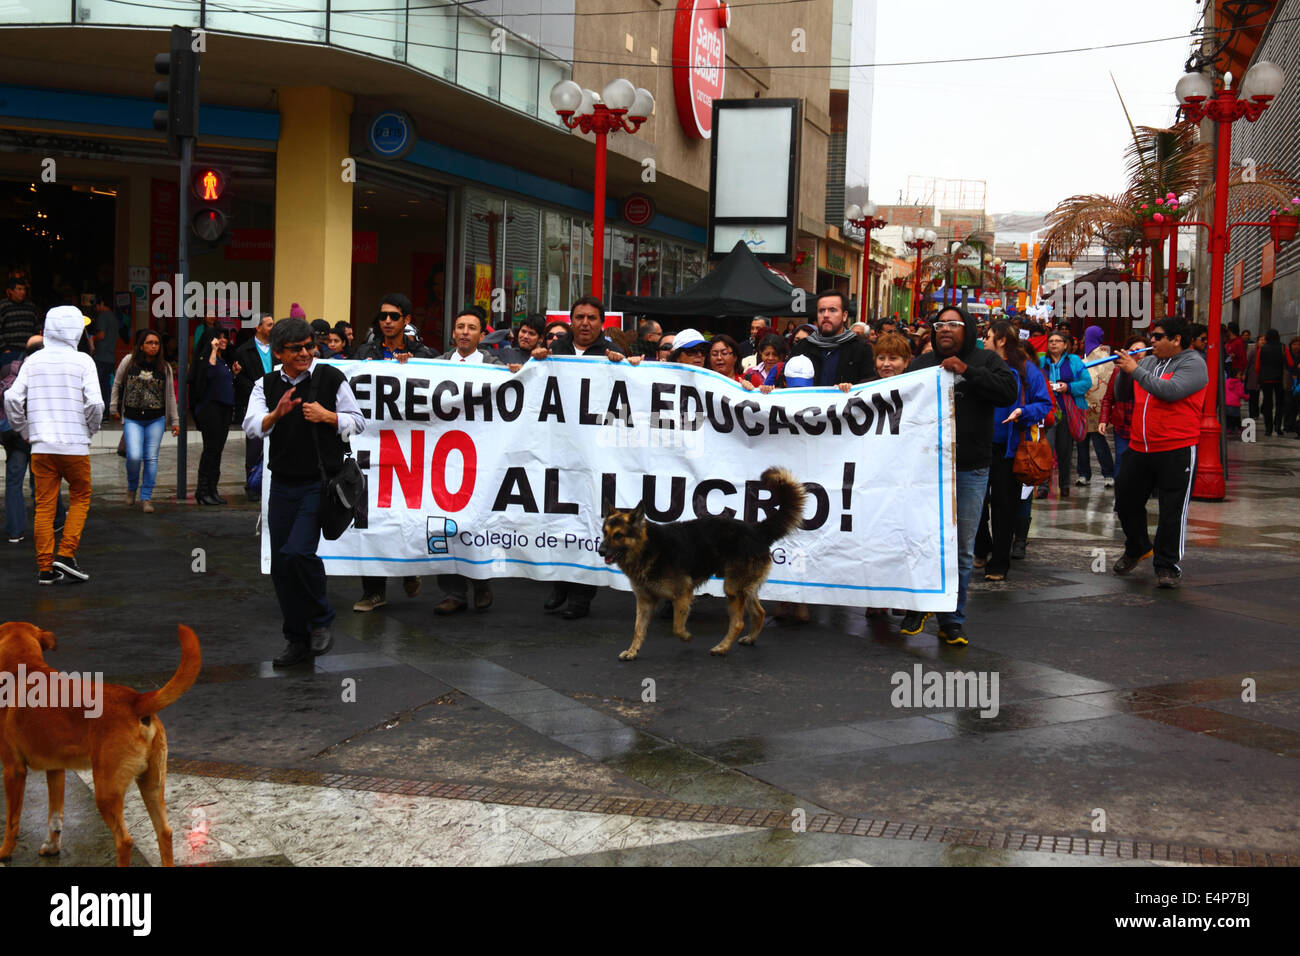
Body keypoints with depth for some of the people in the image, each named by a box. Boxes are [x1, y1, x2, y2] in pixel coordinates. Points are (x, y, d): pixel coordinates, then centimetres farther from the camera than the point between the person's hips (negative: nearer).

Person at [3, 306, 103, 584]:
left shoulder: (33, 361, 5)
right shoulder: (83, 362, -5)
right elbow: (94, 403, -13)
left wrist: (24, 431, 13)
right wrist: (90, 429, 6)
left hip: (41, 446, 3)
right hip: (75, 444, -3)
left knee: (44, 506, 7)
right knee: (80, 498, 13)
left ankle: (45, 567, 7)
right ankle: (66, 554, 0)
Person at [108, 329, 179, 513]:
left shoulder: (164, 368, 5)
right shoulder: (129, 361, 0)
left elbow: (170, 395, 10)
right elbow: (117, 384, 12)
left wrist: (175, 420, 10)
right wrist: (114, 408, 11)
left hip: (156, 419, 2)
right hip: (132, 418, -2)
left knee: (151, 458, 0)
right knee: (134, 456, -14)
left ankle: (146, 498, 10)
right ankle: (132, 487, 16)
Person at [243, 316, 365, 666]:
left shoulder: (331, 379, -2)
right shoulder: (266, 385, 7)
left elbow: (358, 423, 2)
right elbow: (251, 427, -5)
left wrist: (328, 416, -15)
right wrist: (276, 414, -24)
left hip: (319, 483, -4)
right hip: (282, 486, 4)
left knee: (297, 552, -21)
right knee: (281, 567, 5)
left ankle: (321, 621, 2)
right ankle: (297, 641, 19)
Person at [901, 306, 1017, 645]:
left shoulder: (986, 360, 4)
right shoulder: (921, 363, 11)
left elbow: (1008, 391, -12)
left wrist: (967, 372, -18)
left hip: (970, 469, -1)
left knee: (961, 549, 4)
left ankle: (952, 621, 14)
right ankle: (918, 606, 22)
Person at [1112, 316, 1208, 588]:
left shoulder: (1193, 363, -8)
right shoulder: (1148, 362, 13)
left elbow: (1171, 390, -25)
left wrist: (1135, 370, -18)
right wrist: (1125, 370, 5)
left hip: (1177, 451, -7)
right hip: (1140, 449, 7)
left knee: (1172, 511, -1)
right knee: (1126, 501, 15)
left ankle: (1167, 566, 9)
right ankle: (1137, 548, 38)